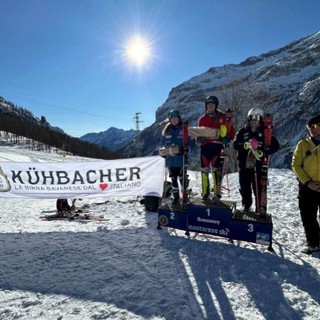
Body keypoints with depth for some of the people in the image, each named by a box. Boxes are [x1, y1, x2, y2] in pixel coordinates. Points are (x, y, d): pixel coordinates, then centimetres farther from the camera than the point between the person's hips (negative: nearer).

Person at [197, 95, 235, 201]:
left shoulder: (223, 118, 6)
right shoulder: (202, 119, 14)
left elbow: (232, 131, 10)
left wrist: (227, 139, -8)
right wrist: (199, 138, -3)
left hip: (217, 146, -3)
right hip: (205, 146, 3)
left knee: (217, 170, -5)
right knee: (204, 170, 5)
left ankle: (217, 194, 3)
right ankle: (205, 192, 17)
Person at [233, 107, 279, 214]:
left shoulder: (265, 132, 2)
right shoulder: (243, 131, 5)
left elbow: (276, 146, -1)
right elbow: (235, 144, -4)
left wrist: (263, 152, -15)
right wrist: (245, 145, -23)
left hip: (258, 165, -2)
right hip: (244, 164, 2)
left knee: (259, 188, -2)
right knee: (245, 188, 12)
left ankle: (260, 208, 10)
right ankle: (246, 205, 30)